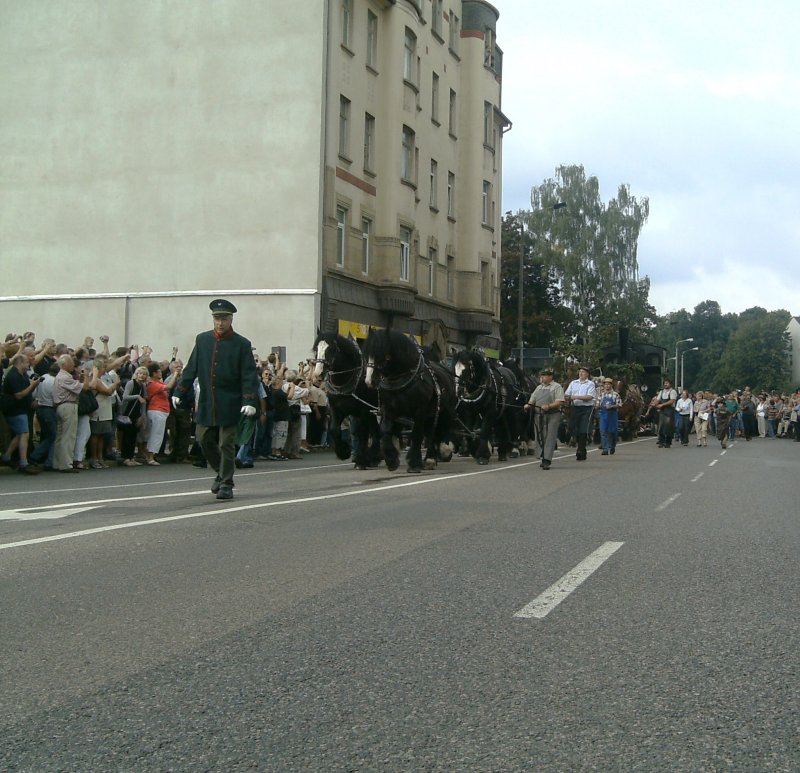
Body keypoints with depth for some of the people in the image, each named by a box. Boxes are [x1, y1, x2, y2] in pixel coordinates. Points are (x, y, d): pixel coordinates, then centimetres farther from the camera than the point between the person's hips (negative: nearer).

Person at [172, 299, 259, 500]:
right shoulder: (202, 340, 7)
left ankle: (226, 484, 6)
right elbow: (191, 368, 10)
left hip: (229, 405, -4)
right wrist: (179, 392, 6)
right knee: (204, 439, 8)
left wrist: (250, 401, -17)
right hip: (206, 403, 4)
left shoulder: (242, 344, -3)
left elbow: (249, 376, -7)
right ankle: (221, 472, 30)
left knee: (226, 444, -2)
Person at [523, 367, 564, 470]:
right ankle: (542, 458, 16)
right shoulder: (539, 388, 18)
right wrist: (528, 405, -3)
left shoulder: (557, 387, -1)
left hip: (552, 416, -6)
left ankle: (547, 461, -17)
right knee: (540, 438, 7)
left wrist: (548, 406, -24)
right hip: (538, 415, 6)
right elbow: (532, 400, 19)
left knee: (550, 438, -11)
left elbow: (560, 402, -11)